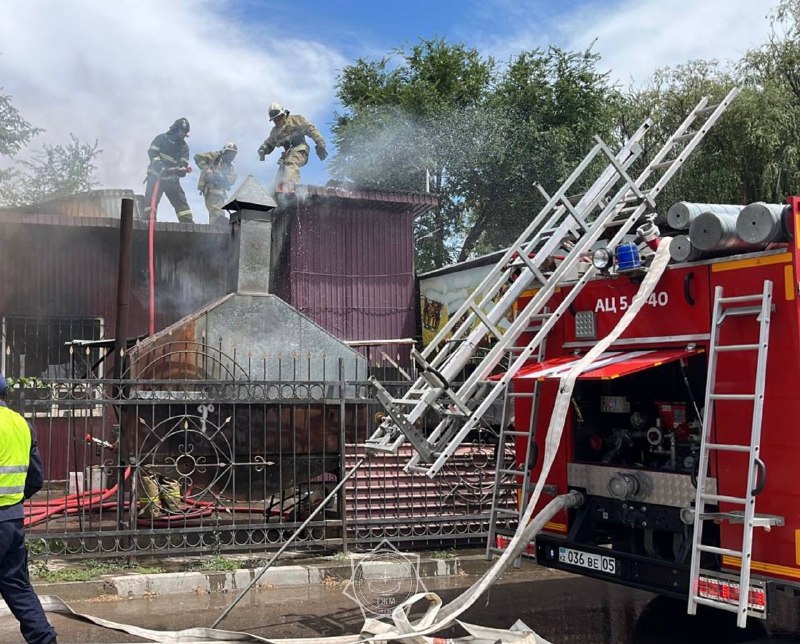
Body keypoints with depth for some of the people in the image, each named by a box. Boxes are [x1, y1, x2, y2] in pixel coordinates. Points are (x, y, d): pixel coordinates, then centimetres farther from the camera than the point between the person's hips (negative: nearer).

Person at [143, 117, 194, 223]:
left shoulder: (184, 146, 12)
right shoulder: (162, 138, 3)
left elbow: (183, 164, 3)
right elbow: (152, 152, -9)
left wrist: (183, 169, -22)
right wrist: (159, 164, -26)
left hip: (172, 179, 3)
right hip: (156, 176, -3)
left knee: (181, 200, -1)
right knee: (151, 199, -14)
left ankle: (188, 222, -1)